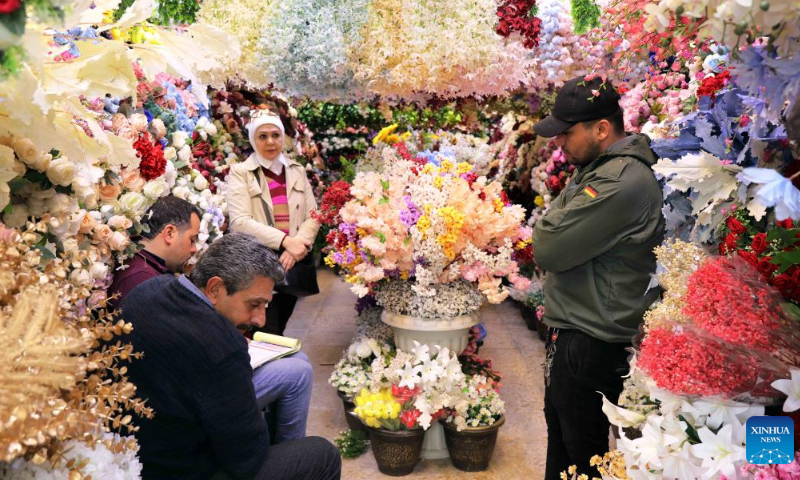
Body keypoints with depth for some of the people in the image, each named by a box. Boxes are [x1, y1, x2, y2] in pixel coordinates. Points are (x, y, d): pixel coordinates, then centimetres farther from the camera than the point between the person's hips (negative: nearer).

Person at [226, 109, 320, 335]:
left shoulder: (297, 171, 11)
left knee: (279, 331, 16)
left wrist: (296, 246, -15)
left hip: (292, 267, 4)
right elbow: (239, 221, -14)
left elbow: (313, 216, 4)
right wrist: (285, 241, -23)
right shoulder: (240, 173, -2)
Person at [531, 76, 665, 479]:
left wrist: (552, 219, -7)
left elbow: (548, 248, -25)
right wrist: (558, 222, -7)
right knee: (560, 439, 24)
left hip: (592, 348, -10)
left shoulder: (621, 182, -24)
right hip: (573, 333, 10)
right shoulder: (599, 167, 9)